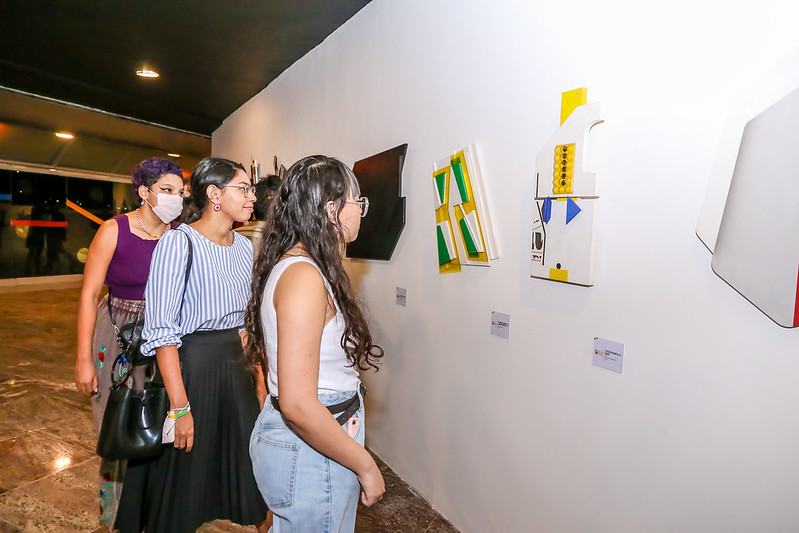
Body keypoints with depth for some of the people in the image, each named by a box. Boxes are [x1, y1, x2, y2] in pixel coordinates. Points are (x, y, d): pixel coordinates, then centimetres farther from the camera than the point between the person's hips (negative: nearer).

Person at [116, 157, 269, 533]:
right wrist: (180, 406, -19)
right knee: (184, 477, 12)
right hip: (190, 365, -6)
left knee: (239, 468, 17)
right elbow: (161, 331, -17)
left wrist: (260, 380, 7)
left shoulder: (244, 247, 5)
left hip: (237, 367, 6)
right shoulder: (179, 242, -15)